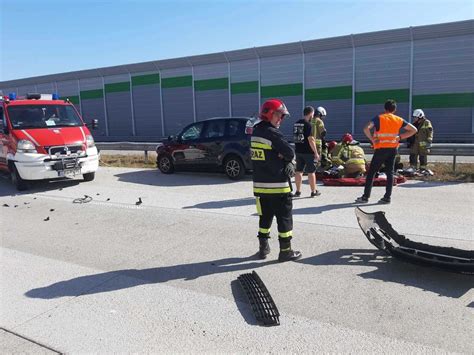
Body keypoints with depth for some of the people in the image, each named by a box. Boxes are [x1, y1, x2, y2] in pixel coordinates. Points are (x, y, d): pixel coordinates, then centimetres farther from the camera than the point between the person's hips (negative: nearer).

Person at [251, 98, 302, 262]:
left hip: (260, 184, 8)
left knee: (265, 217, 17)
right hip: (277, 185, -8)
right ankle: (285, 251, 11)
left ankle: (263, 248, 24)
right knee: (284, 218, 3)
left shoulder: (256, 132, 11)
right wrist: (289, 161, 6)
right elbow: (290, 153, -17)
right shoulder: (272, 133, -16)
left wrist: (289, 163, -1)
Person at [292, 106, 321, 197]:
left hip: (298, 151, 7)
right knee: (311, 172, 4)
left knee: (298, 171, 10)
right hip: (308, 152, -7)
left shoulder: (296, 124, 9)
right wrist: (316, 153, -12)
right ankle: (313, 191, 12)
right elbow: (310, 140, -17)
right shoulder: (307, 125, -14)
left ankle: (298, 191, 14)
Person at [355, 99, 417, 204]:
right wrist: (400, 137, 6)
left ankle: (365, 196, 3)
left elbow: (366, 128, -21)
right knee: (390, 173, 10)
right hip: (393, 149, 4)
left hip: (381, 149, -4)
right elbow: (413, 130, 10)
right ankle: (387, 197, 10)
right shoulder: (399, 120, 7)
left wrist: (372, 139, -11)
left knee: (371, 172, 2)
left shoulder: (379, 118, -5)